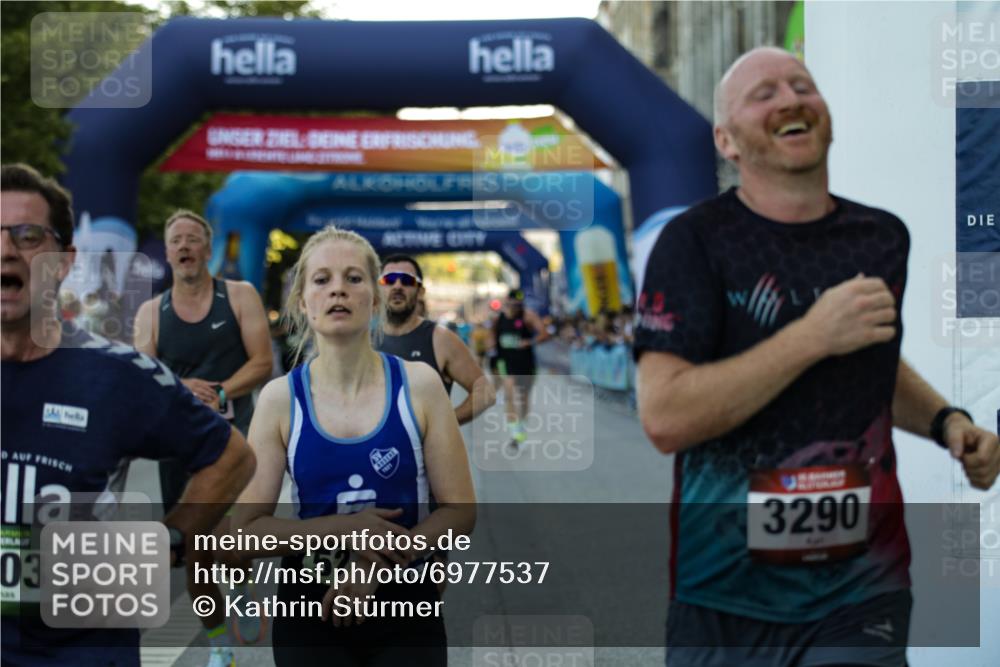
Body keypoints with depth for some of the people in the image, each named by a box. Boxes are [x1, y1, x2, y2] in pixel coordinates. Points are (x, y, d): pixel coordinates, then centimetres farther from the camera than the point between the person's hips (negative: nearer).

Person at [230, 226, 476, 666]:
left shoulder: (419, 385, -6)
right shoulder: (280, 399, -5)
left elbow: (459, 510, -5)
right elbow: (244, 529, -5)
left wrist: (379, 563, -19)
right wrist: (343, 528, -18)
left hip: (405, 606, 0)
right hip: (310, 609, 0)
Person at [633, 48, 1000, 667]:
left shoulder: (884, 236, 4)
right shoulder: (696, 240, -11)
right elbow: (665, 418, -21)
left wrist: (947, 421, 4)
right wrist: (814, 335, -22)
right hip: (724, 595, -2)